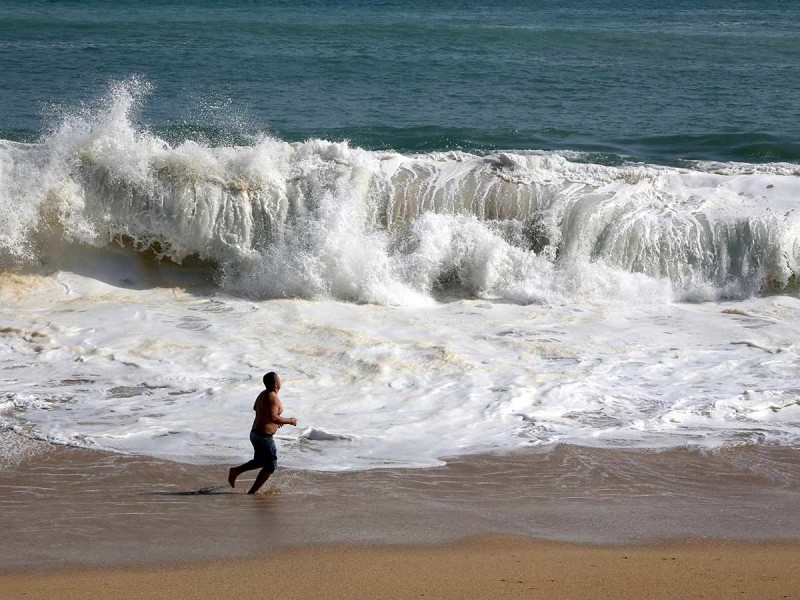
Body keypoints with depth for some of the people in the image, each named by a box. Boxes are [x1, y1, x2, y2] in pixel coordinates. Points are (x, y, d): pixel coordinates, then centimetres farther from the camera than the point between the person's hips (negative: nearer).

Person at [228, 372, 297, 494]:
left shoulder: (263, 394, 8)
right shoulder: (273, 398, -21)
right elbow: (273, 418, -32)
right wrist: (290, 421, -18)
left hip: (255, 433, 9)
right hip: (264, 437, -9)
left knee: (260, 461, 26)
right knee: (270, 466, 4)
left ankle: (235, 471, 17)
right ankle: (252, 492, 4)